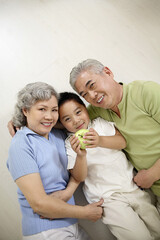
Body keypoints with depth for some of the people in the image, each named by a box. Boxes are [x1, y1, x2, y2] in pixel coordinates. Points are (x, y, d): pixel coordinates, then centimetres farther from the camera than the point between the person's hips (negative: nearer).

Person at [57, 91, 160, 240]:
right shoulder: (70, 144, -2)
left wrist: (101, 141, -29)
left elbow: (123, 141, -10)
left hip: (133, 186, 3)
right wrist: (80, 155, -28)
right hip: (108, 198, -3)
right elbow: (79, 178, -9)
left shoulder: (101, 123, 5)